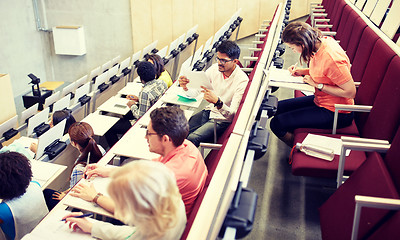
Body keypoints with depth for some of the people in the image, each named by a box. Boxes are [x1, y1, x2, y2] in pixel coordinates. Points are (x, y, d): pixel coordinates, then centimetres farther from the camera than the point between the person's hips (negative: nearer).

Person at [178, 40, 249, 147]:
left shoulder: (242, 81, -18)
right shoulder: (215, 68, -1)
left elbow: (232, 114, -23)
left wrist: (217, 101, -42)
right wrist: (186, 86, -18)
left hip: (223, 120, -5)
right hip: (209, 111, 6)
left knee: (192, 138, -26)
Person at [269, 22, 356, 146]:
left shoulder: (332, 59, -31)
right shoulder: (322, 41, -4)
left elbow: (350, 92, -27)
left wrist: (317, 84, -21)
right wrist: (301, 71, 1)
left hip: (335, 113, -9)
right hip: (321, 101, 9)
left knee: (277, 124, -14)